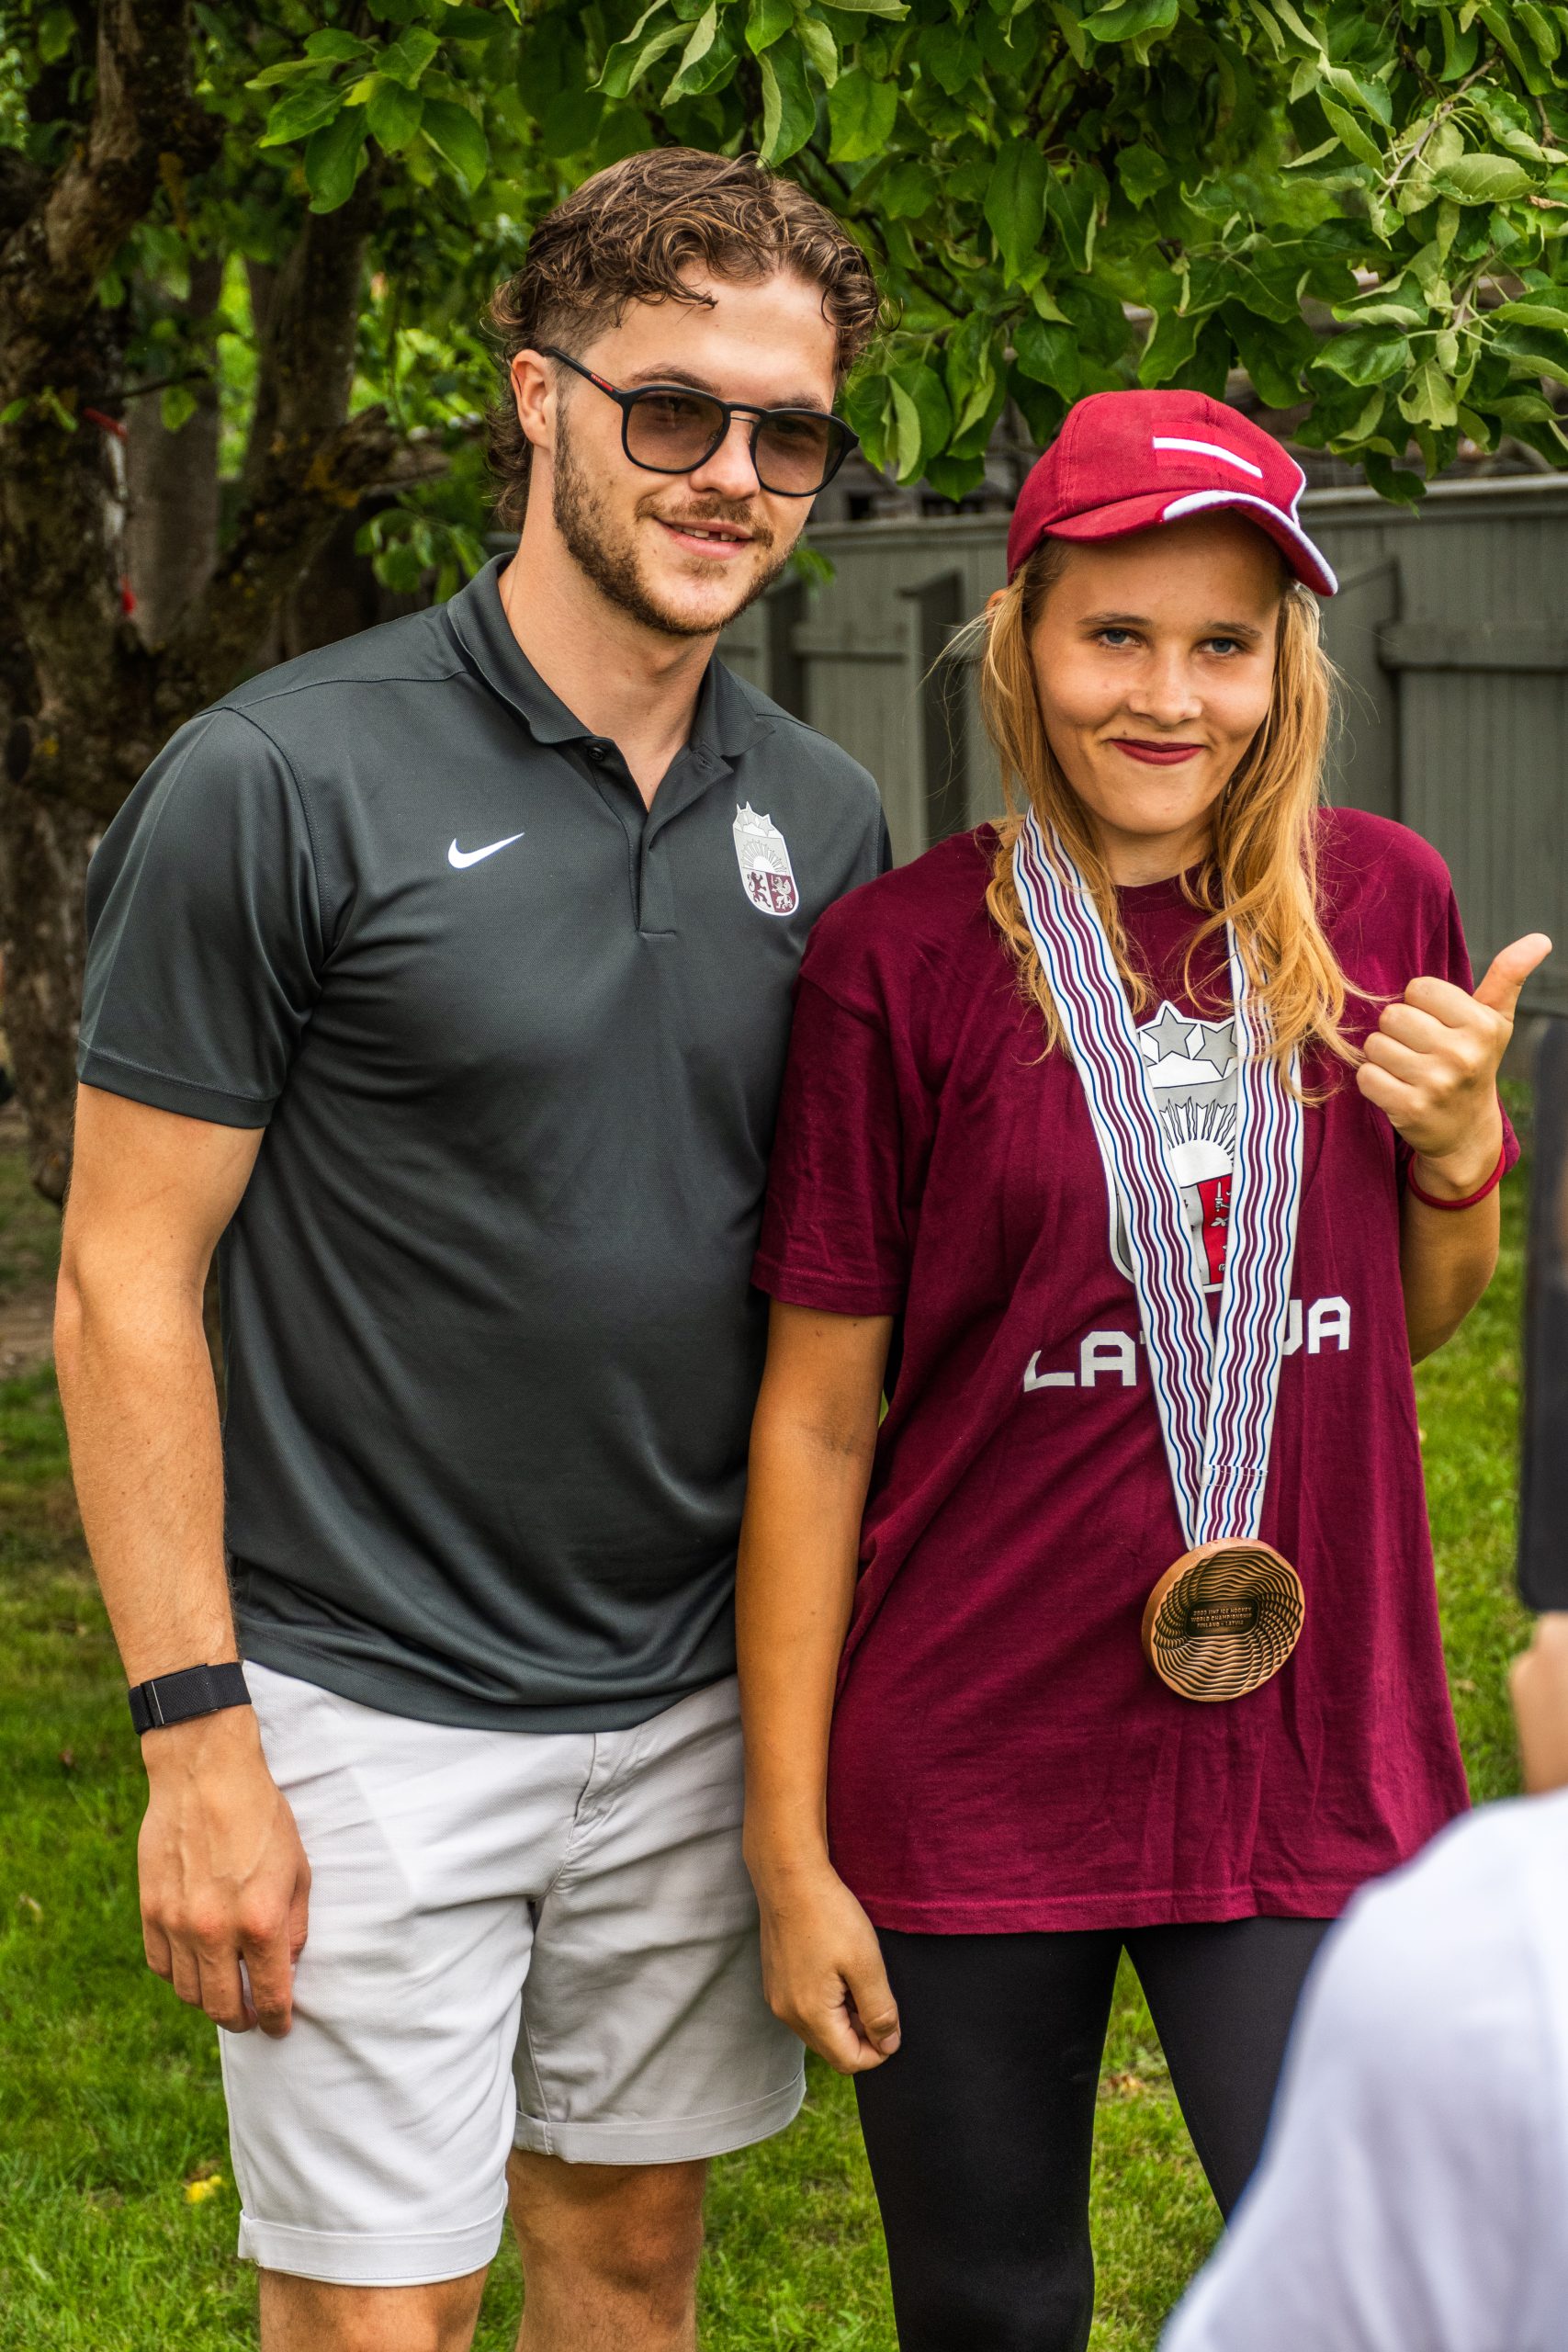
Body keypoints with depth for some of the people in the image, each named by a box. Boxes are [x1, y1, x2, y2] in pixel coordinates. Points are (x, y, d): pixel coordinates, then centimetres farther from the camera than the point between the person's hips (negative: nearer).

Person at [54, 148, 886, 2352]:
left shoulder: (823, 819, 5)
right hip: (371, 1719, -5)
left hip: (693, 1704, 5)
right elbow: (125, 1282, -11)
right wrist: (195, 1738, -14)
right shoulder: (280, 785, -12)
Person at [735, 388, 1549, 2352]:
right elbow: (817, 1418, -4)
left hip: (1314, 1768, 2)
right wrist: (788, 1845, -5)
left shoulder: (1376, 903, 3)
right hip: (972, 1788, -2)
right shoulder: (903, 958, -7)